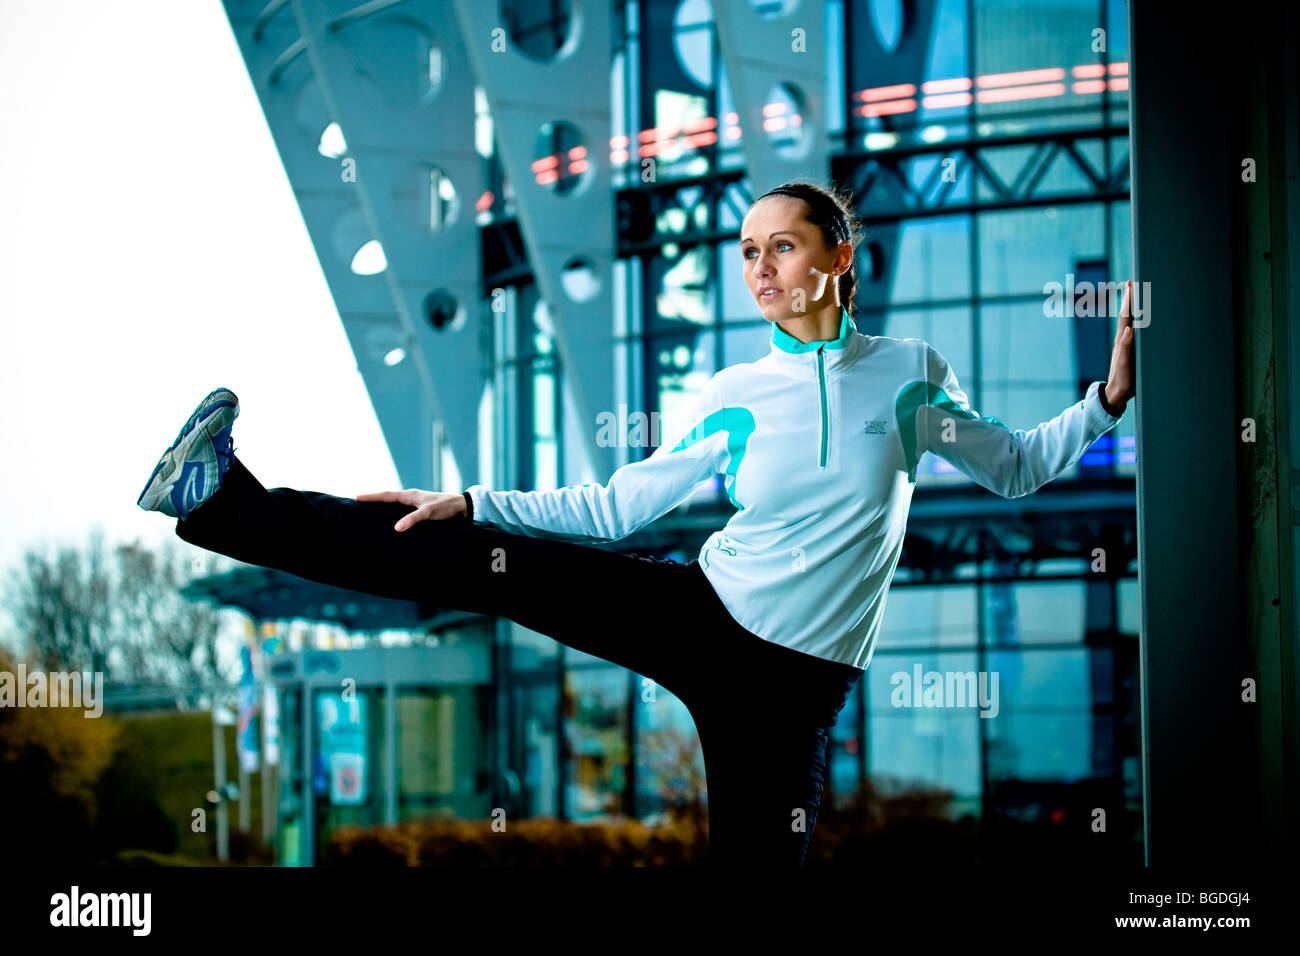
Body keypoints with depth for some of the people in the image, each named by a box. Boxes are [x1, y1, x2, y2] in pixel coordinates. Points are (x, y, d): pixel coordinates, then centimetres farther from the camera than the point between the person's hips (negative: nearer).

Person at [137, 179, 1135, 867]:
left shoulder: (910, 373, 3)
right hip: (700, 609, 1)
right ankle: (231, 504, -13)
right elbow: (615, 507, 9)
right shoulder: (736, 397, 6)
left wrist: (1109, 397, -2)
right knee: (476, 564, -12)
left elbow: (1014, 466, 13)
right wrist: (471, 502, 3)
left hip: (797, 678, -1)